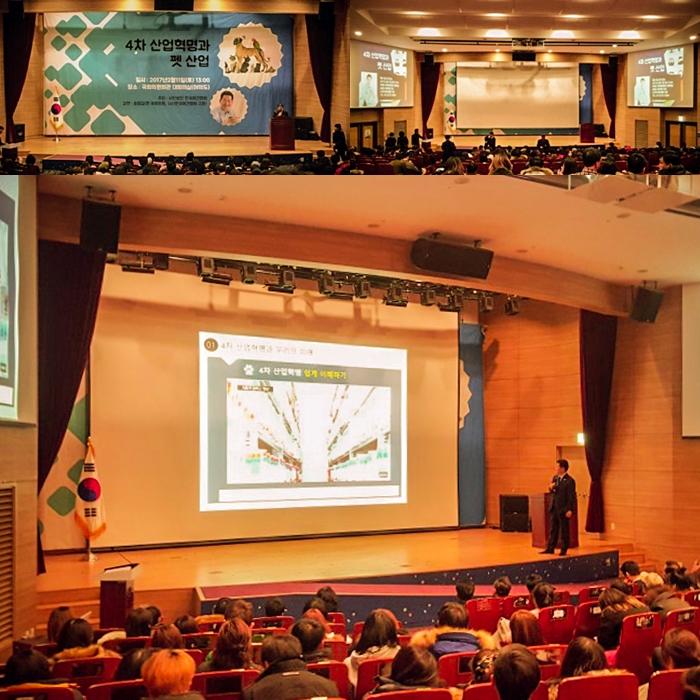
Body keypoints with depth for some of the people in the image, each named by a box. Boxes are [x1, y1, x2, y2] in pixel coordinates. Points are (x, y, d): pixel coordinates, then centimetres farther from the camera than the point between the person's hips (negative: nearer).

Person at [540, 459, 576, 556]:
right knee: (553, 530, 12)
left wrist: (570, 510, -20)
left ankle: (564, 550, 12)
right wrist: (551, 488, -4)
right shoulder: (555, 478, 9)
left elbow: (572, 497, -15)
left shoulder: (569, 481, -14)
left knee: (564, 530, 4)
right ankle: (550, 549, 18)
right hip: (554, 508, 7)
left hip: (563, 510, -7)